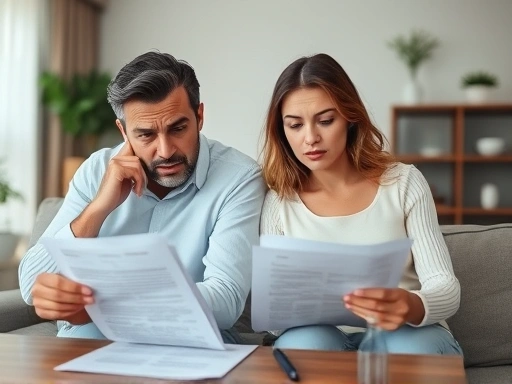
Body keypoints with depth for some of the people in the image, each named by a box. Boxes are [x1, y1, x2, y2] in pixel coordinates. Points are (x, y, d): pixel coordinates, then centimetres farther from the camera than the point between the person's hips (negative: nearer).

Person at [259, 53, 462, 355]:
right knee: (303, 343, -35)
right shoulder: (279, 202, -1)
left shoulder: (404, 183, -3)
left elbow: (447, 289, -8)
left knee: (413, 350, -35)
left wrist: (411, 306, -33)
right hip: (322, 337, 0)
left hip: (407, 333, 1)